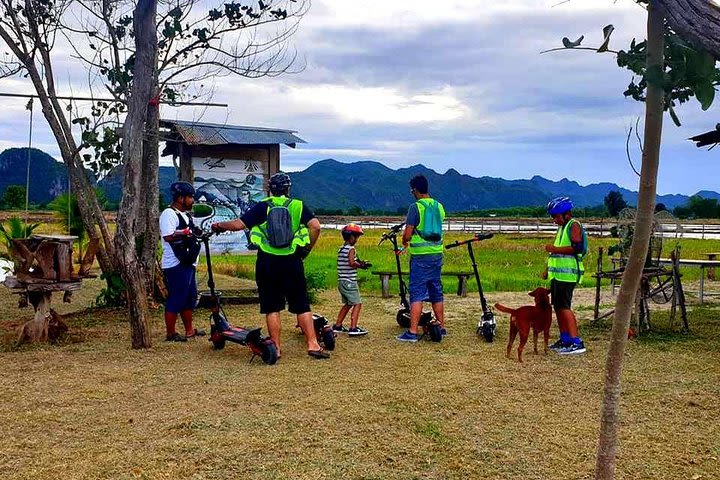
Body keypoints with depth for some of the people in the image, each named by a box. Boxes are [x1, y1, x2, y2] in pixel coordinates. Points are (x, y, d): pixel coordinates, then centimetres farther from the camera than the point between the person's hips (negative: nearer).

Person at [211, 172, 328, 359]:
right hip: (292, 263, 0)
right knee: (302, 306, 7)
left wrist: (218, 226, 13)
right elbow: (315, 226, -10)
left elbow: (238, 224, -4)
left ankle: (276, 347, 9)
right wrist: (307, 249, 3)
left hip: (267, 263, 0)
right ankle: (312, 345, 4)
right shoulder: (298, 206, 2)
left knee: (272, 308, 8)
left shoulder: (262, 207, 1)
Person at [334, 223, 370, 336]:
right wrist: (361, 265, -9)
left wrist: (359, 263, 10)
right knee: (357, 304, -8)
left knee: (347, 304, 20)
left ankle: (337, 326, 24)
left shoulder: (341, 249, 14)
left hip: (341, 281, 9)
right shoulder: (351, 249, -12)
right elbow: (351, 263, -24)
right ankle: (353, 328, -15)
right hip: (349, 281, -9)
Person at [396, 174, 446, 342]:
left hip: (420, 256, -7)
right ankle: (441, 327, 23)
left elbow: (407, 234, -16)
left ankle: (412, 332, -6)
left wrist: (404, 241, 7)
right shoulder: (439, 206, 10)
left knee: (417, 293, -5)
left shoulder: (416, 207, -12)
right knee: (436, 292, 15)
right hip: (437, 254, 7)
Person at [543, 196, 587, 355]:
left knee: (564, 307, -15)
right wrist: (548, 269, 23)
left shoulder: (574, 225, -8)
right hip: (557, 274, 10)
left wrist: (555, 249, -20)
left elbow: (578, 247, -23)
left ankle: (577, 343, -18)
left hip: (567, 274, -10)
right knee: (558, 307, 13)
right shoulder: (562, 228, 21)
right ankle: (565, 340, 22)